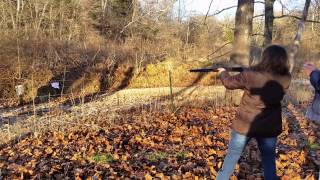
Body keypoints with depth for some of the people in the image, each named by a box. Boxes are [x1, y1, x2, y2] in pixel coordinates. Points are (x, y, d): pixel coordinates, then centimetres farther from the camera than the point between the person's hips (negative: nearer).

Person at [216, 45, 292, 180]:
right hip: (269, 127, 2)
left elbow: (229, 83, -4)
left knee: (232, 157, 16)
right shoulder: (285, 79, -11)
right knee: (269, 161, 17)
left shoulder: (250, 75, -20)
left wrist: (223, 72, 16)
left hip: (245, 125, -2)